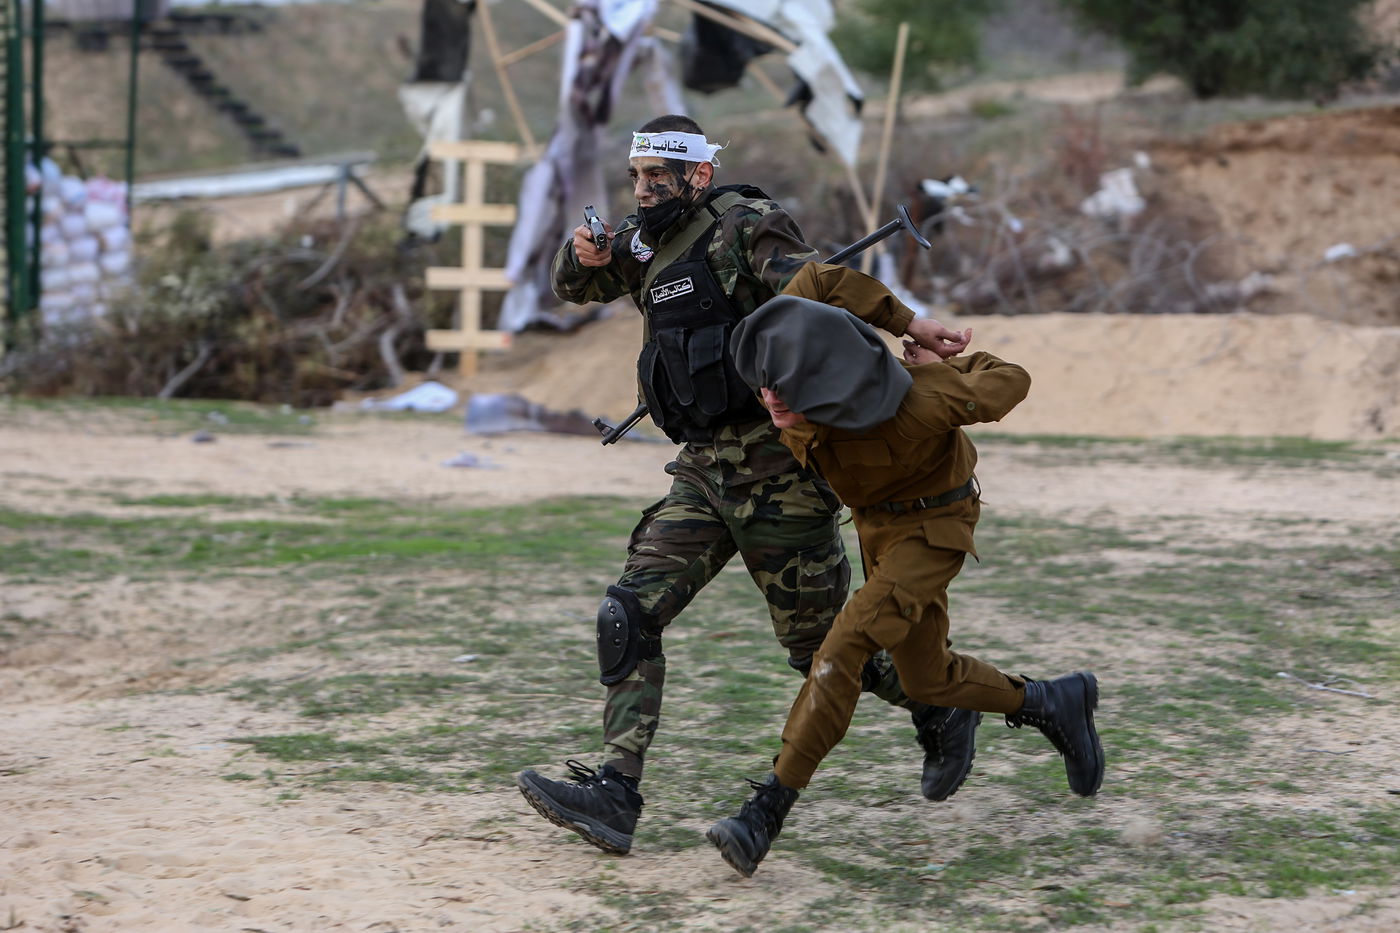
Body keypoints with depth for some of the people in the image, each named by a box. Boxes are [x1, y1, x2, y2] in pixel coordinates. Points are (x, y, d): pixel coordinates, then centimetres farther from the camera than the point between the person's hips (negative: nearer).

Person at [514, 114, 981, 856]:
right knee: (630, 615, -7)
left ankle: (940, 712, 31)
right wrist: (584, 251, 0)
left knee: (821, 642, 5)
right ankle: (612, 794, -10)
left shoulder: (741, 224, -11)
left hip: (776, 473, -7)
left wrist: (908, 326, -39)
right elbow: (571, 286, 24)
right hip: (704, 474, 7)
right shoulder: (649, 242, 13)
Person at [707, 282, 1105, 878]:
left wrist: (943, 366, -3)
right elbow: (816, 278, -6)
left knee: (844, 647, -23)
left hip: (934, 522, -7)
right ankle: (1054, 704, 37)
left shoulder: (915, 404, -38)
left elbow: (1009, 382, -19)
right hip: (875, 521, 7)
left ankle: (767, 811, -21)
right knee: (926, 679, 15)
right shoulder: (788, 367, -26)